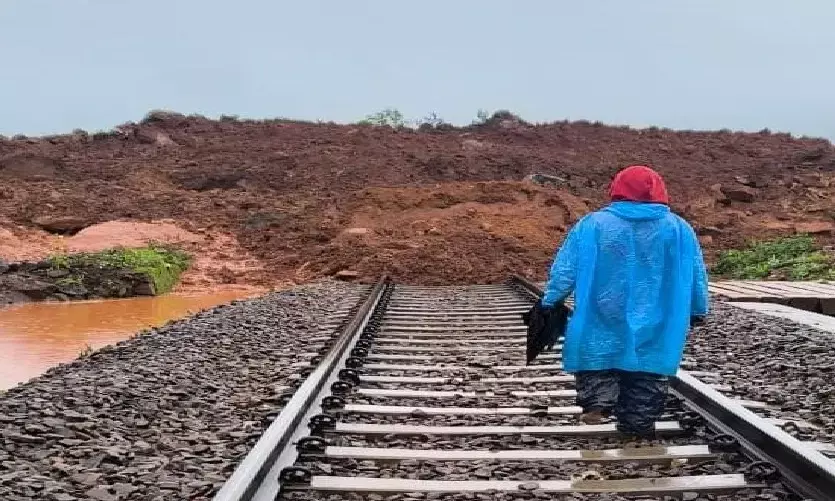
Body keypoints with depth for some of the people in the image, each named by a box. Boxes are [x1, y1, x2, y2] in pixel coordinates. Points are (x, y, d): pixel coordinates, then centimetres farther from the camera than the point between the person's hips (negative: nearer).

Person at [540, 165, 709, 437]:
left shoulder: (592, 224, -4)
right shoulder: (679, 228, 2)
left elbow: (565, 269, -4)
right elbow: (696, 275, 8)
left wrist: (550, 302, 4)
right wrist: (697, 311, 20)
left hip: (601, 323, -1)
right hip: (656, 331, 1)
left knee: (597, 360, 16)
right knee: (647, 382, 13)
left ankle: (598, 400, -6)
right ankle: (639, 423, 18)